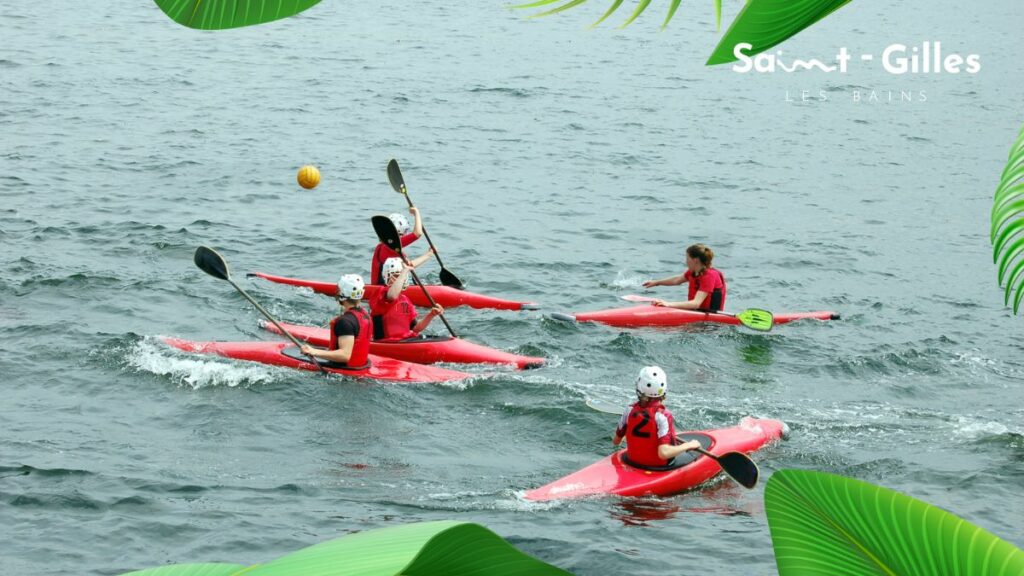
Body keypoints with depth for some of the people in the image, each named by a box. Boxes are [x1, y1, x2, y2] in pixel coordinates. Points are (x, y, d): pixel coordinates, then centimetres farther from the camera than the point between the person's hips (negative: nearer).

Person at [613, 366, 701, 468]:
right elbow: (663, 453, -32)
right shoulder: (662, 416, -25)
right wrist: (689, 445, -19)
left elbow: (616, 442, 5)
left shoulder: (629, 412, -9)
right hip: (658, 467, -6)